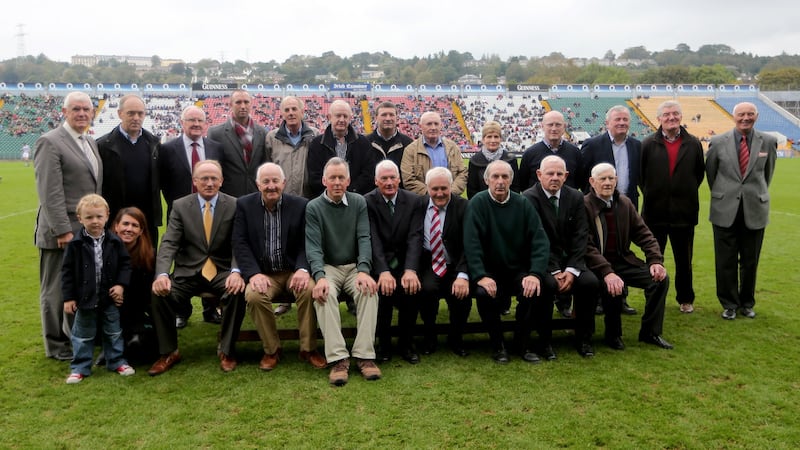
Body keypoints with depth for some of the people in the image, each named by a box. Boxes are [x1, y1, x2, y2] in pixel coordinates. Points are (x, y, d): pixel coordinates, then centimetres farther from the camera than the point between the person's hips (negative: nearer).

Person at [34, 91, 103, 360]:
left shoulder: (90, 143, 13)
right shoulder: (50, 142, -11)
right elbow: (50, 192, -17)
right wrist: (63, 231, -20)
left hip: (89, 230, 8)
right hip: (62, 232, -8)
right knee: (57, 290, 6)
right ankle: (56, 345, 19)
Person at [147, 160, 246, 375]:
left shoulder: (234, 205, 0)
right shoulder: (180, 206, 3)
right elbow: (169, 243, -6)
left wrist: (236, 272, -28)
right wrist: (162, 274, -25)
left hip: (222, 272, -1)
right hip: (188, 272, 1)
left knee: (238, 291, -31)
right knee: (159, 294, -24)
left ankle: (226, 350, -9)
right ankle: (169, 352, 0)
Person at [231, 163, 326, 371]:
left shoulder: (300, 205, 1)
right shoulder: (245, 205, 2)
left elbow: (307, 242, -1)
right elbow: (240, 243, -3)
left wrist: (303, 269, -20)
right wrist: (254, 274, -17)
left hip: (293, 271, 0)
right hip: (263, 274, 0)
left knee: (310, 289, -30)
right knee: (253, 295, -30)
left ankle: (308, 348, -10)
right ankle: (271, 350, -8)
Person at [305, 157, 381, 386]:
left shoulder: (359, 202, 4)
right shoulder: (313, 207, -1)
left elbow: (364, 239, -5)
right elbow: (313, 246, -11)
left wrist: (363, 271, -23)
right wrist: (319, 277, -29)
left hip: (355, 266, 1)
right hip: (327, 267, -1)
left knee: (369, 290, -29)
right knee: (324, 294, -32)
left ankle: (364, 355, -25)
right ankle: (337, 358, -30)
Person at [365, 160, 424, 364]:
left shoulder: (413, 200, 2)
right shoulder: (367, 202, -3)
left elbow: (415, 237, -8)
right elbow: (372, 239, -14)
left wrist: (410, 270, -25)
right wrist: (383, 271, -29)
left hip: (403, 261, 2)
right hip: (378, 263, -1)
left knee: (412, 287, -26)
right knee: (383, 289, -29)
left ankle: (406, 344, -3)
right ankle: (384, 344, -6)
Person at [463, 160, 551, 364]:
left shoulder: (523, 204, 2)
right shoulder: (477, 204, -4)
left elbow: (540, 241, -5)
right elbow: (471, 244, -14)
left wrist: (535, 274, -20)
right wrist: (481, 276, -27)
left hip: (520, 270, 2)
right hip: (489, 270, -1)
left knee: (534, 290, -27)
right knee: (484, 293, -31)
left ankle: (522, 343, -4)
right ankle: (497, 344, -6)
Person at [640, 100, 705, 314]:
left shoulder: (693, 144, 3)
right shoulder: (648, 144, -2)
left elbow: (700, 173, 11)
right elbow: (640, 174, 4)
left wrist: (687, 193, 8)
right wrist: (650, 194, 4)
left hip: (684, 211, 1)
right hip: (655, 212, -1)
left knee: (684, 260, 11)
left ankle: (685, 299, 27)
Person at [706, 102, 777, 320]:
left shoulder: (768, 142, 0)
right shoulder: (718, 142, -2)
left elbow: (767, 173, 13)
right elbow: (710, 172, 10)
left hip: (755, 210, 1)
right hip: (725, 210, -1)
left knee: (750, 261, 10)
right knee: (726, 261, 5)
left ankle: (747, 303, 26)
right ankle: (729, 304, 19)